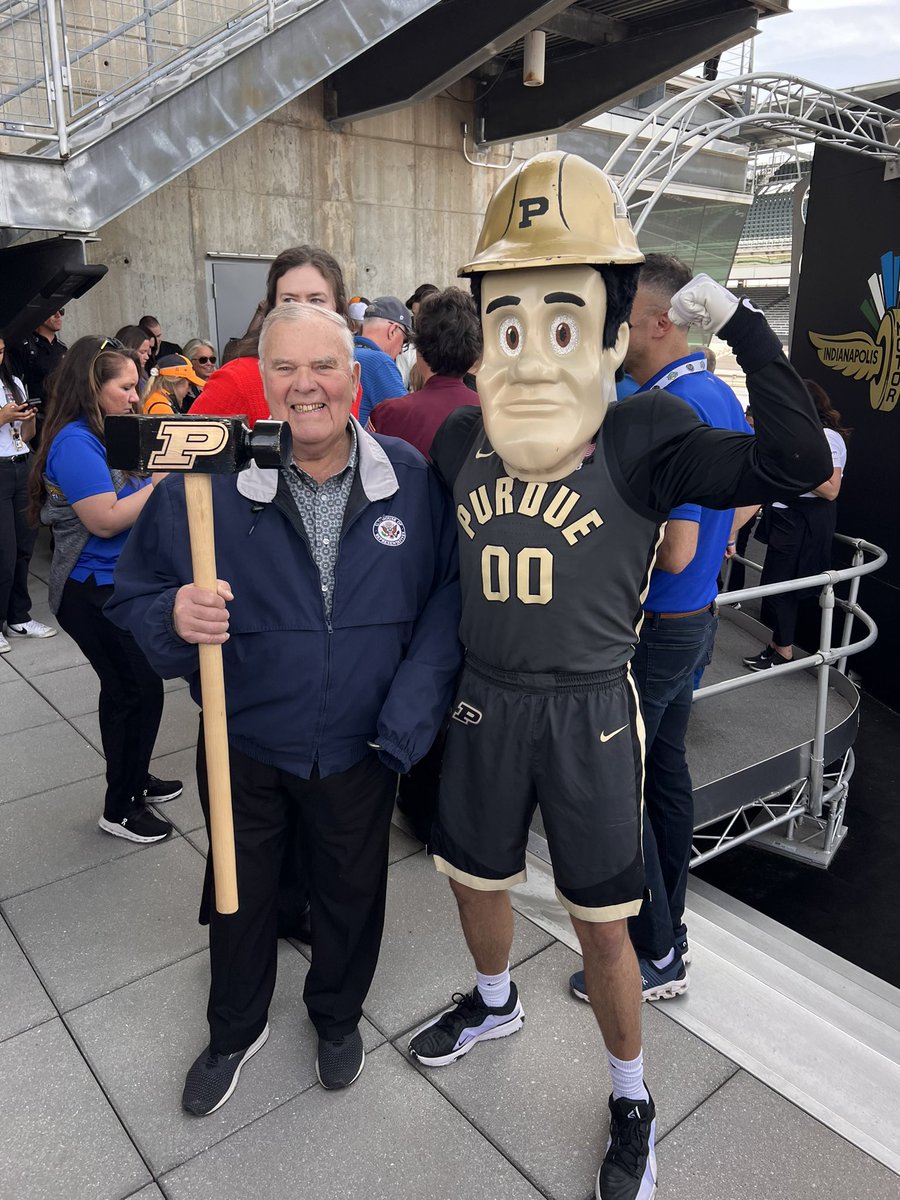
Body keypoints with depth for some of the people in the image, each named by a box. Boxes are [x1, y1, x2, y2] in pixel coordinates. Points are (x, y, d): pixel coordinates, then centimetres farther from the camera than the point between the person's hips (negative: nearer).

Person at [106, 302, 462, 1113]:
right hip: (245, 745, 0)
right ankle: (236, 1030, 52)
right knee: (241, 893, 21)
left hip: (358, 749, 1)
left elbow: (446, 596, -7)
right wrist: (175, 618, -30)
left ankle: (338, 1015, 53)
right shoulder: (206, 482, -14)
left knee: (351, 891, 22)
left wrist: (408, 716, -16)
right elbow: (135, 597, -6)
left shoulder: (410, 478, -11)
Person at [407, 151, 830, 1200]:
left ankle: (631, 1098, 39)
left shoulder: (644, 436, -12)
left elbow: (797, 463, -25)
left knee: (601, 926, 10)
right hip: (484, 707, 4)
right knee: (472, 880, 22)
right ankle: (494, 1004, 56)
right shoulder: (458, 438, -1)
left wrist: (741, 324, -25)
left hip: (588, 715, -4)